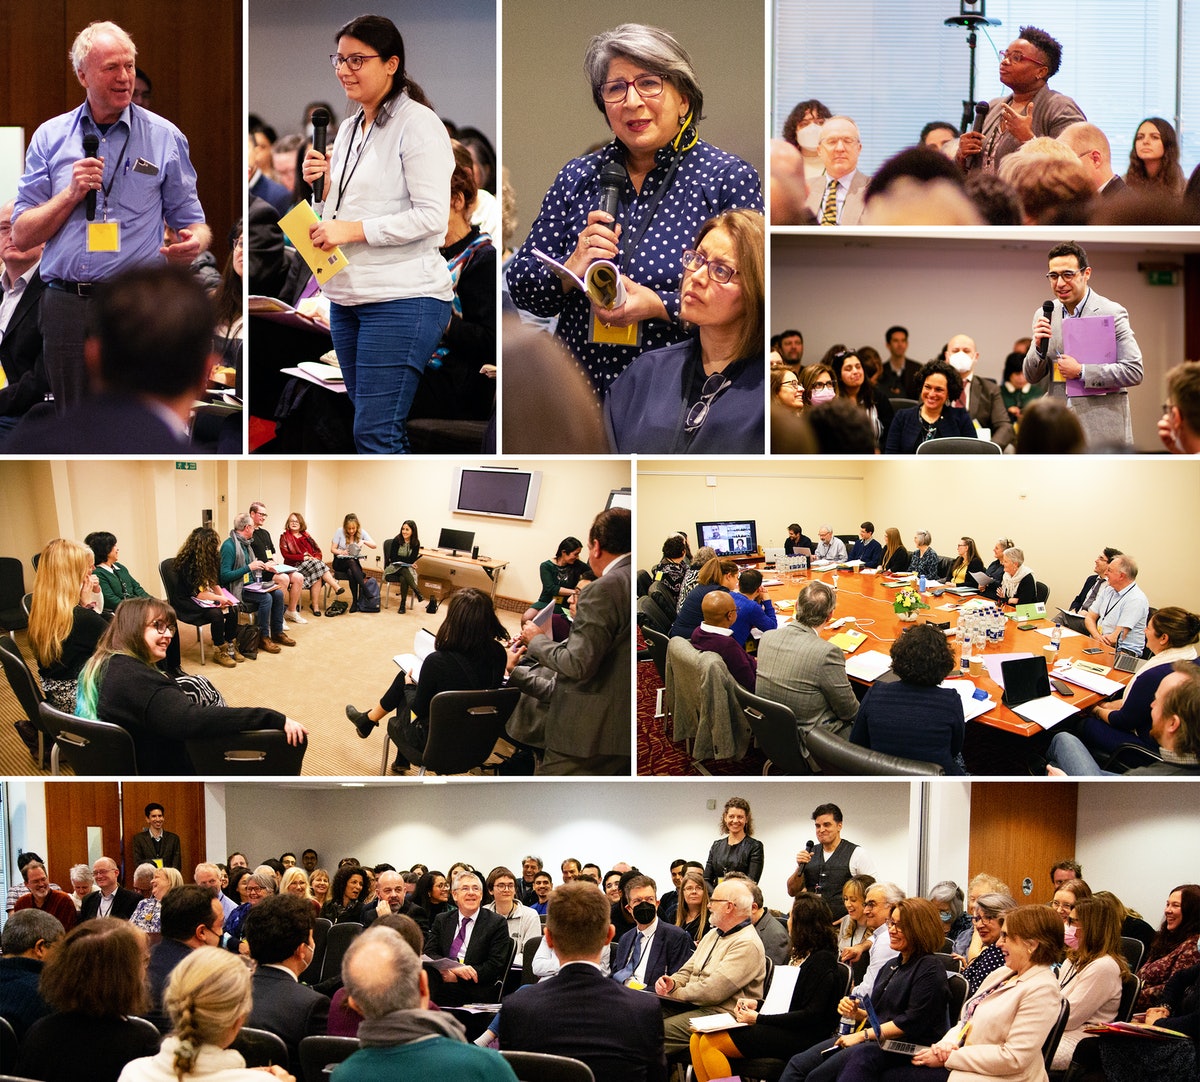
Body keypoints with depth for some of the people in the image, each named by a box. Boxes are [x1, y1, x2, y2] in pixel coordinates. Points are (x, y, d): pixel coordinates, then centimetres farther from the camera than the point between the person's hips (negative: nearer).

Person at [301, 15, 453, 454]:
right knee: (373, 430, 11)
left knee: (375, 435, -12)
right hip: (346, 298, 9)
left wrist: (353, 230, -19)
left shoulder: (417, 123, -9)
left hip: (403, 299, -9)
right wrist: (323, 187, 5)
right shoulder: (349, 129, 17)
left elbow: (432, 217, -17)